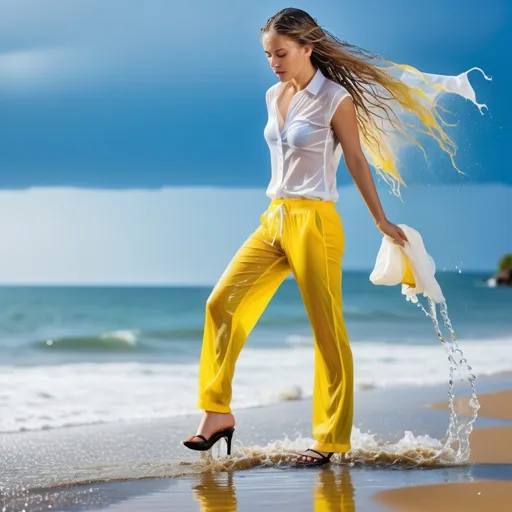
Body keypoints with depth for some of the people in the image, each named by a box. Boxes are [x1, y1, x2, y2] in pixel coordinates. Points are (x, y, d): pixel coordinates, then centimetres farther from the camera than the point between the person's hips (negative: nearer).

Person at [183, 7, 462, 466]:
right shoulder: (274, 96, 11)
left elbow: (357, 163, -3)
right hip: (274, 220, 7)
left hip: (314, 222, -7)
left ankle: (331, 439, 6)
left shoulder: (335, 100, -8)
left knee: (327, 330, -1)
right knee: (222, 303, -3)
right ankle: (217, 412, 5)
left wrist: (382, 222, 3)